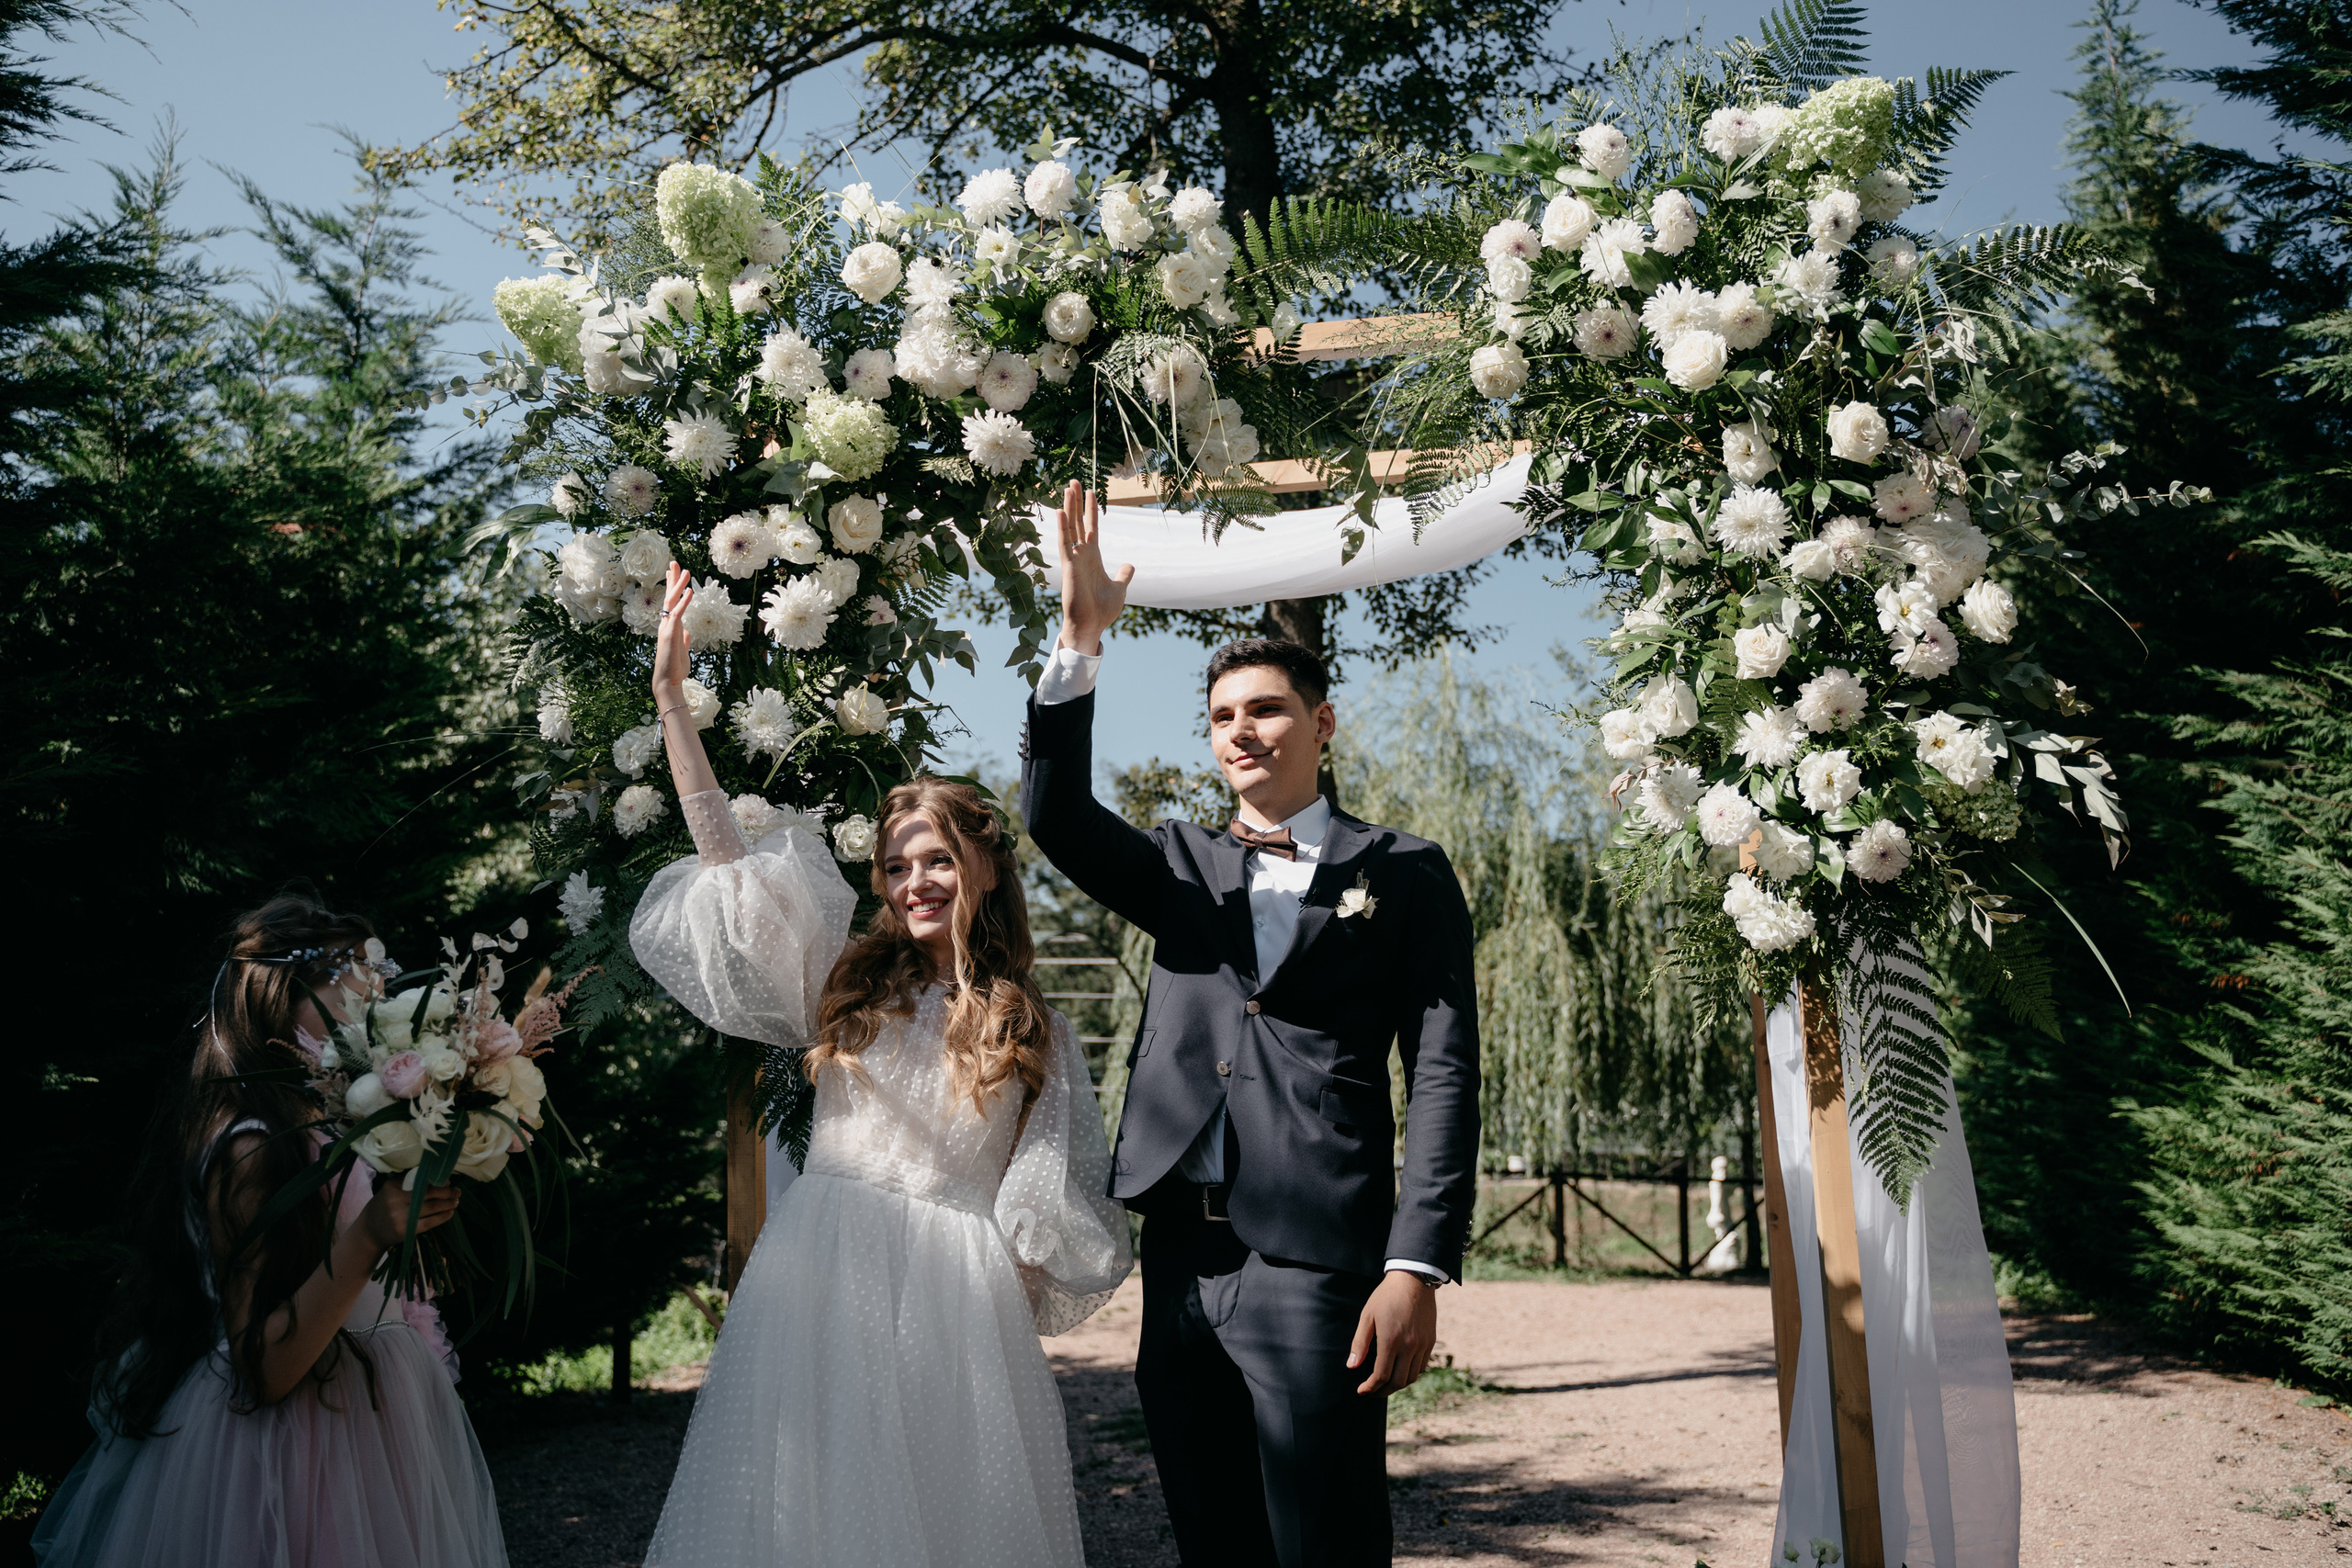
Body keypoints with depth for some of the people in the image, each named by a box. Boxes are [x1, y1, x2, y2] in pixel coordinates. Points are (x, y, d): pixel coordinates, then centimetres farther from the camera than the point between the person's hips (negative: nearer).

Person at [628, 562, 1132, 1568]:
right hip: (819, 1284, 1)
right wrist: (672, 699, 2)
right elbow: (727, 862, 4)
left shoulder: (1034, 1034, 5)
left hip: (958, 1305, -1)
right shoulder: (848, 984, 8)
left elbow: (1053, 1219, 7)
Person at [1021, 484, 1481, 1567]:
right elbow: (1053, 814, -1)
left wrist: (1418, 1268, -10)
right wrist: (1080, 642, -10)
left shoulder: (1402, 874, 5)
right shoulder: (1180, 869, 16)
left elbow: (1443, 1073, -1)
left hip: (1316, 1268, -4)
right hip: (1180, 1261, 4)